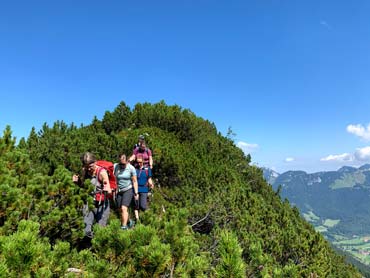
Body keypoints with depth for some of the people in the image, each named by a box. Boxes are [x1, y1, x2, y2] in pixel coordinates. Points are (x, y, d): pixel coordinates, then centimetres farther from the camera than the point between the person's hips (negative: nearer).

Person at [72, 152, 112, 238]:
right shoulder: (85, 171, -4)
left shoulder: (102, 172, -18)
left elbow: (109, 191, -21)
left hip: (101, 204, -4)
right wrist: (78, 181, -10)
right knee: (87, 229, 4)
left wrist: (107, 190, -45)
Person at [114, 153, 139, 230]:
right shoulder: (115, 166, -9)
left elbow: (134, 181, -6)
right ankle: (128, 222, 32)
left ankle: (124, 226, -10)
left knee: (124, 208, -15)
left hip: (128, 190, -3)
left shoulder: (131, 168, -12)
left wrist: (136, 193, -6)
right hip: (119, 191, 3)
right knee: (121, 209, 8)